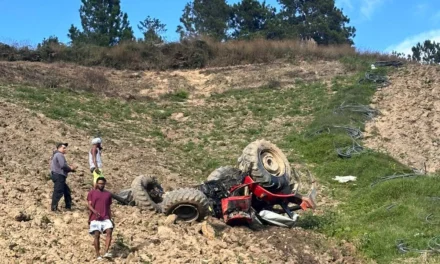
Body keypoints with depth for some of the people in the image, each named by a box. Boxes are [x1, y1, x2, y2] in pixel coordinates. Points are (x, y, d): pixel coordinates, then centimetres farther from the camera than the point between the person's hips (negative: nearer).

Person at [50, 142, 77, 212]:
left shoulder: (56, 155, 27)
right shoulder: (59, 155, -8)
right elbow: (63, 166, -21)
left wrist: (71, 168, 9)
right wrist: (71, 168, -4)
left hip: (58, 176, 11)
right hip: (59, 176, -11)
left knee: (66, 190, 16)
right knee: (58, 192, -11)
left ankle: (68, 206, 21)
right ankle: (54, 207, -12)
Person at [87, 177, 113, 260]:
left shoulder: (108, 194, 15)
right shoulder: (92, 192, 6)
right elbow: (89, 205, -1)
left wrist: (110, 219, 12)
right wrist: (94, 211, -20)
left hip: (105, 218, 2)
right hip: (95, 218, -2)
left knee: (109, 231, -17)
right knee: (97, 235, -6)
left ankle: (106, 252, -20)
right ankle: (98, 255, 3)